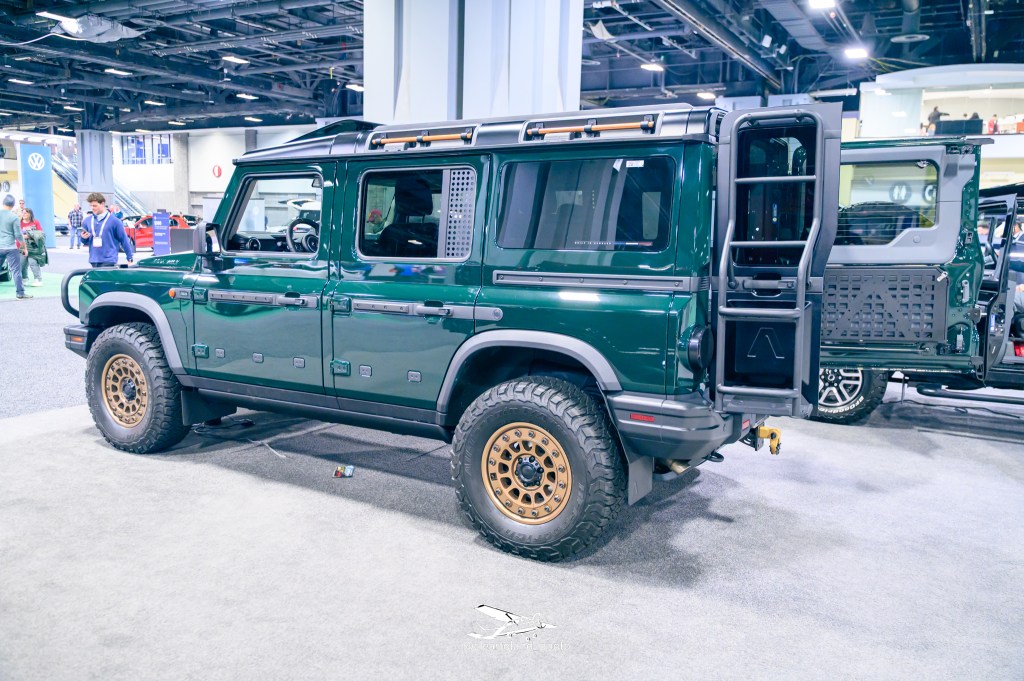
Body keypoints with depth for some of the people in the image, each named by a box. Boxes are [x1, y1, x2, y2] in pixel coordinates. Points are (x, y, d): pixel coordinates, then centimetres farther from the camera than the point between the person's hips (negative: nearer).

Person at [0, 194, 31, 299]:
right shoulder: (13, 217, -10)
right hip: (10, 247, -4)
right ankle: (20, 293, 0)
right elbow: (18, 235, -8)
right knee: (16, 270, -1)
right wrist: (24, 247, 2)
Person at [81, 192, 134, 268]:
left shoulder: (114, 220, -5)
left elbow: (124, 240, -1)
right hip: (94, 261, 5)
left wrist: (130, 258, -3)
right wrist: (84, 238, -7)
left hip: (108, 261, -5)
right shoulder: (87, 221, 8)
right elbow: (85, 241, 17)